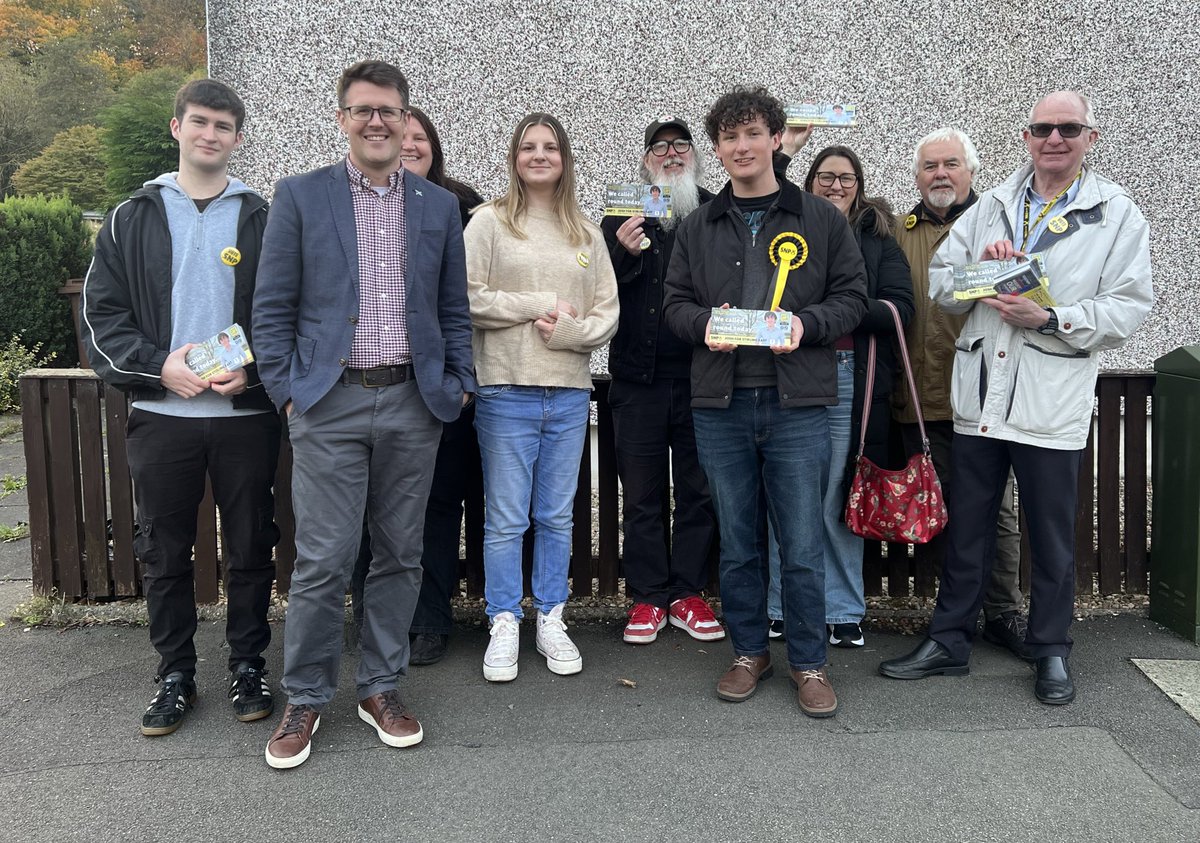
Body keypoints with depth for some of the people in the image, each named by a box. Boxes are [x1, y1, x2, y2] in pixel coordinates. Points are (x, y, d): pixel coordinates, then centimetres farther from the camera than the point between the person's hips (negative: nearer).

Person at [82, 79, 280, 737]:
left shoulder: (263, 220, 5)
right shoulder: (133, 219, 7)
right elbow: (101, 313, 3)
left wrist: (255, 371, -13)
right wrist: (158, 365, -12)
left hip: (246, 414, -1)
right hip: (160, 415, 1)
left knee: (250, 547, 8)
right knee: (163, 552, 9)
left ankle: (248, 666, 24)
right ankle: (174, 675, 25)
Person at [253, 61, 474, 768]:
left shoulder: (440, 205, 11)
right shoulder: (300, 196, 4)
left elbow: (454, 310, 13)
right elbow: (273, 307, 3)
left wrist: (458, 384, 4)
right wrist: (287, 391, -4)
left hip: (414, 405, 3)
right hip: (330, 403, -2)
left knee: (400, 555, 9)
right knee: (323, 561, -1)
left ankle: (382, 687, 25)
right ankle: (305, 698, 18)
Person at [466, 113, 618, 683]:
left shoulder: (587, 235, 13)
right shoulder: (489, 221, 2)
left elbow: (608, 314, 10)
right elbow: (467, 298, -9)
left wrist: (570, 329, -11)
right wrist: (543, 304, -9)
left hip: (569, 394, 4)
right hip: (506, 389, -3)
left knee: (557, 516, 11)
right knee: (506, 519, 3)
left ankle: (551, 620, 24)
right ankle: (504, 625, 16)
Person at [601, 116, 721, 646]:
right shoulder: (623, 216, 8)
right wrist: (623, 255, -15)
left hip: (701, 377, 0)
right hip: (639, 377, 0)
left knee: (698, 491, 8)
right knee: (641, 493, 6)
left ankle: (688, 594, 21)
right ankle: (648, 598, 18)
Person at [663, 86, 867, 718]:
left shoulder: (820, 219, 6)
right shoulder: (698, 227, 12)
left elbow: (852, 296, 5)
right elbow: (675, 303, 12)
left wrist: (807, 323, -14)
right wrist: (705, 323, -10)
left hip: (797, 404, -2)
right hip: (720, 404, 2)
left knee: (802, 546, 2)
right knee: (737, 542, 11)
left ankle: (809, 663, 19)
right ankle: (749, 652, 28)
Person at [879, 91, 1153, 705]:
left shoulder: (1118, 215, 2)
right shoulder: (990, 207, 11)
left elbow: (1128, 308, -5)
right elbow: (940, 287, 7)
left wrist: (1050, 318, -18)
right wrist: (980, 268, -13)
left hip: (1053, 403, -2)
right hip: (979, 398, 3)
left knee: (1052, 534, 10)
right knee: (966, 527, 12)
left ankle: (1052, 652, 27)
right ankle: (949, 641, 25)